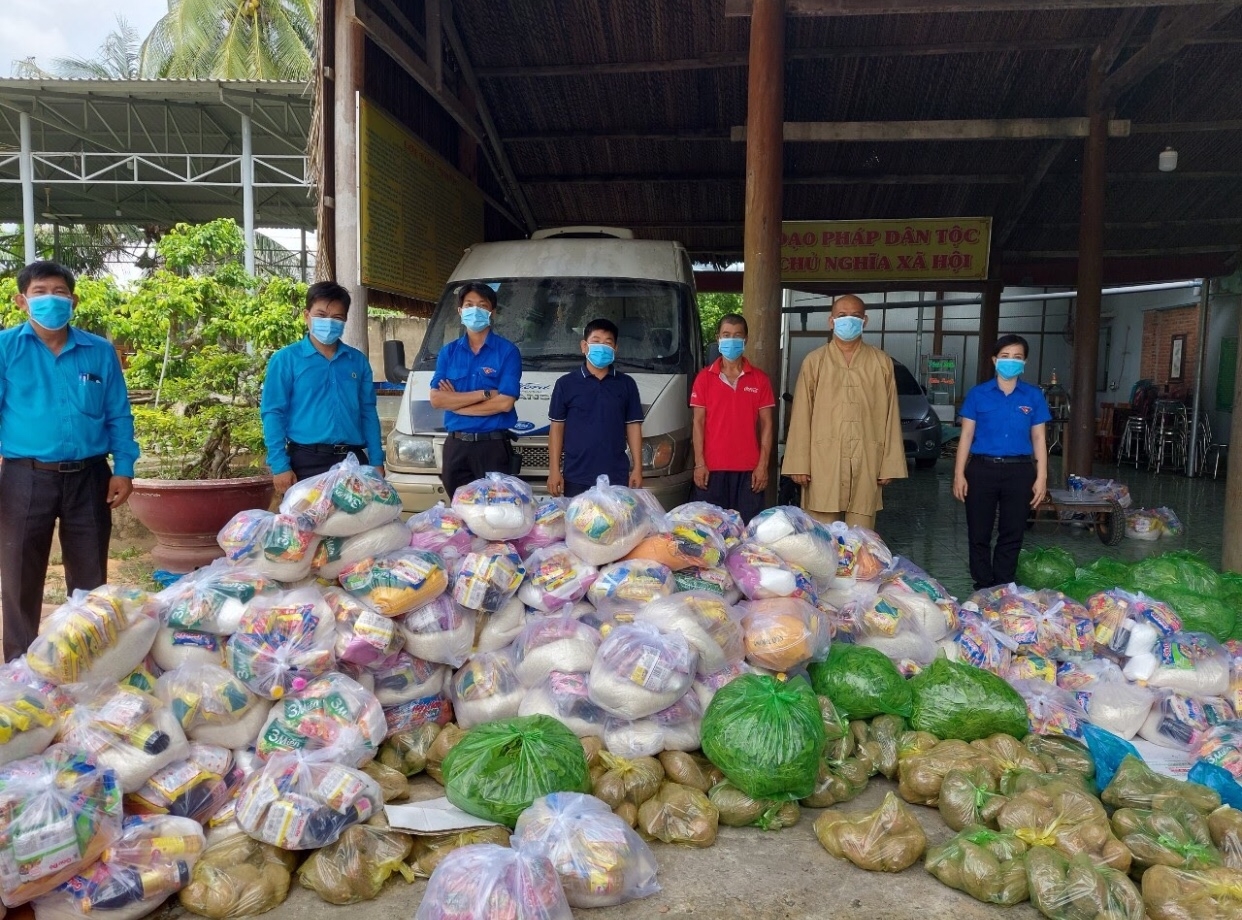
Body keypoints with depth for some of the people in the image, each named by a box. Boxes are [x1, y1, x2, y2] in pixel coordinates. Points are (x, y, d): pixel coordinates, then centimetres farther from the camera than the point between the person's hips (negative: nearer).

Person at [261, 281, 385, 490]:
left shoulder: (358, 360, 11)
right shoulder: (286, 359, 1)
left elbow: (368, 412, 12)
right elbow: (273, 413, -3)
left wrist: (377, 461, 4)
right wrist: (280, 465, -11)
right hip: (307, 461, -3)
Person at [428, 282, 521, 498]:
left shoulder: (508, 351, -3)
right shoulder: (448, 352, 8)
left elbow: (505, 403, -13)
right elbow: (436, 399, -4)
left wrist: (454, 402, -6)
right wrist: (484, 394, -11)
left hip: (493, 445, -3)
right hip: (456, 445, 3)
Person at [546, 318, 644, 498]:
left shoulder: (626, 384, 7)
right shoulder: (566, 384, 3)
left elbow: (633, 426, 8)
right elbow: (556, 426, 4)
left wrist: (637, 468, 2)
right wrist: (554, 469, -2)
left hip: (616, 476, 1)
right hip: (576, 477, -1)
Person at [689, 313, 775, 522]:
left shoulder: (760, 379, 6)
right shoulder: (704, 377, 6)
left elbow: (766, 424, 5)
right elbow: (698, 422, 3)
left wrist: (763, 465, -3)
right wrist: (699, 463, -4)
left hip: (749, 469, 0)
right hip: (712, 468, 0)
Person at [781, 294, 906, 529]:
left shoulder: (882, 363, 8)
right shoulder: (814, 361, 4)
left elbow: (890, 416, 6)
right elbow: (801, 416, 1)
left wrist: (890, 464, 1)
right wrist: (799, 464, -5)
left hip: (866, 462, 1)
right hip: (823, 461, -1)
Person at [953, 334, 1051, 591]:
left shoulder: (1034, 396, 5)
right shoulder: (978, 394, 2)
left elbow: (1038, 439, 6)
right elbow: (966, 435, 2)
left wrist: (1041, 477, 0)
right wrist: (959, 474, -3)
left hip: (1019, 472, 1)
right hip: (982, 469, -1)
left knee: (1012, 535, 7)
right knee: (979, 535, 4)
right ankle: (983, 590, 17)